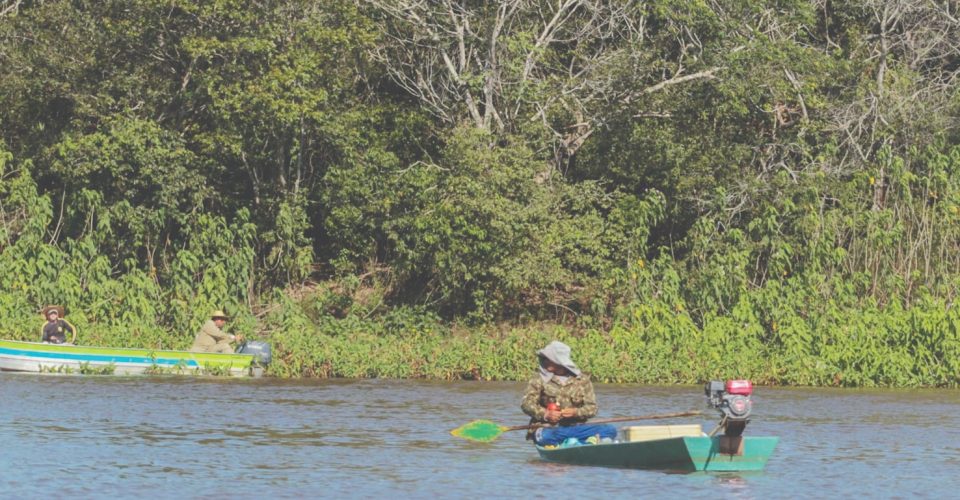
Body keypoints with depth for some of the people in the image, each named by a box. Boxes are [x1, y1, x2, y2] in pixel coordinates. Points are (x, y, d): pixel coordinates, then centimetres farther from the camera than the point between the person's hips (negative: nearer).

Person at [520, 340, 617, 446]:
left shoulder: (582, 380, 8)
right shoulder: (540, 379, 6)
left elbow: (592, 408, 4)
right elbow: (527, 403, 0)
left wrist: (576, 412, -17)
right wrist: (545, 414, -18)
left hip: (575, 427, 2)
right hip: (549, 428, -2)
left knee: (610, 430, -21)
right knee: (544, 437, -40)